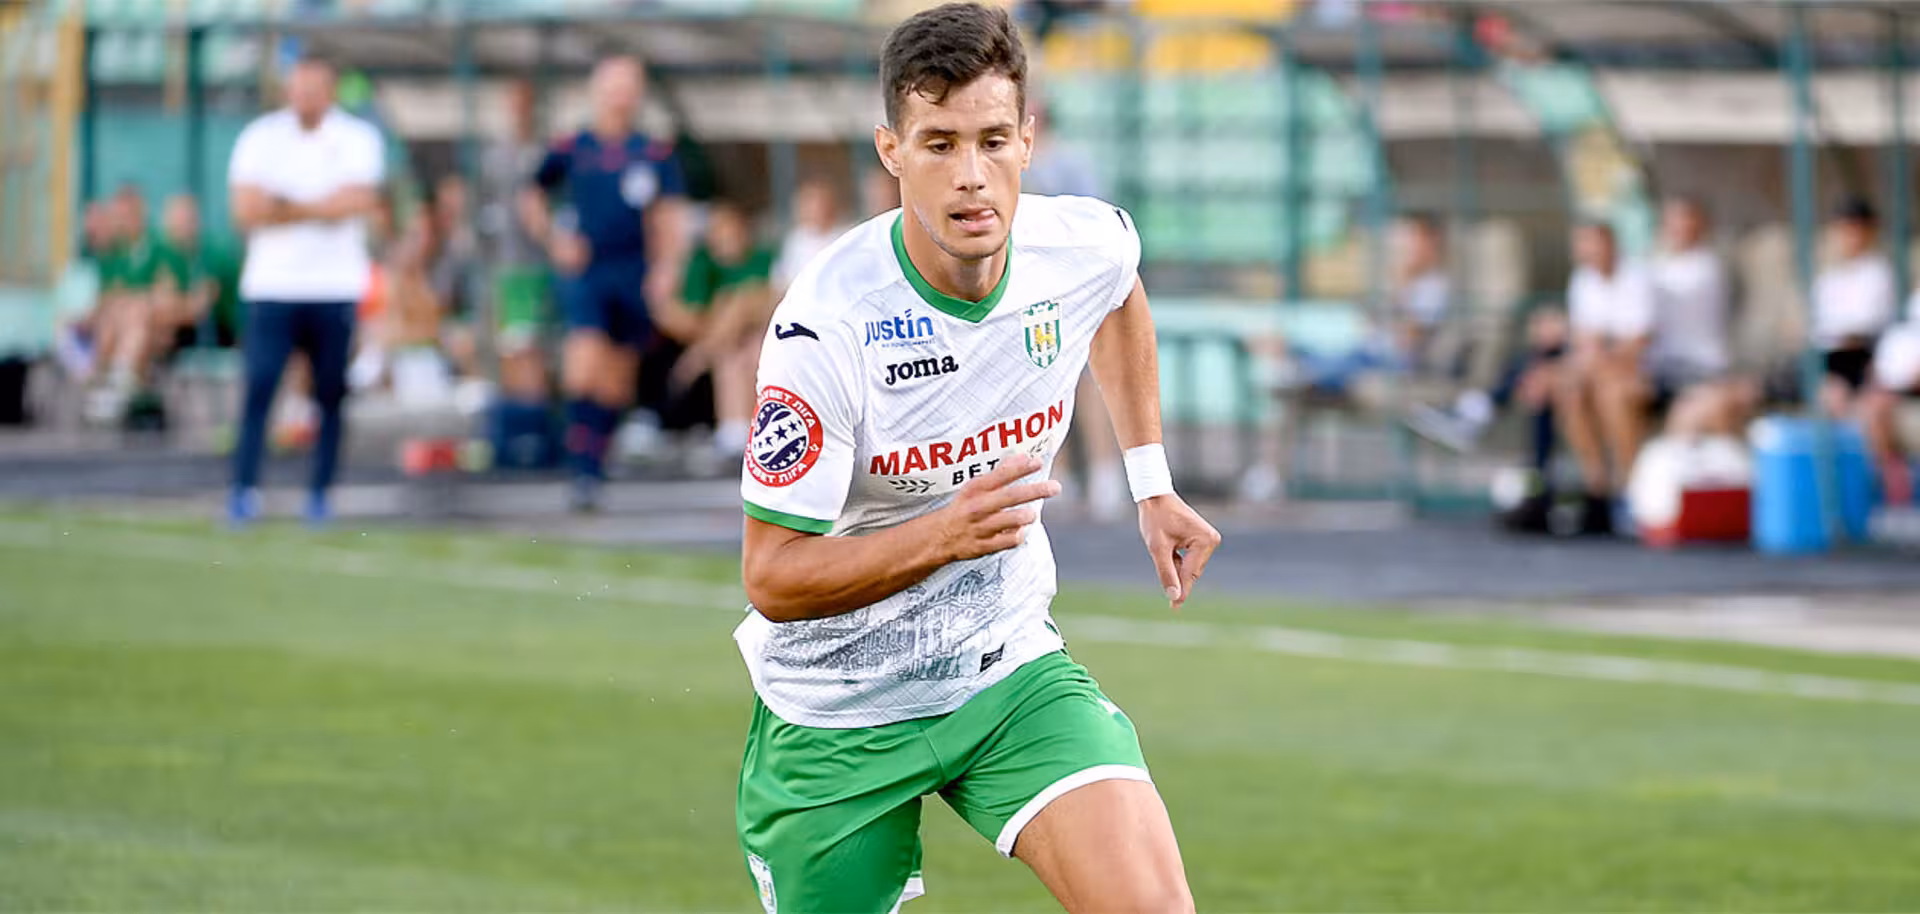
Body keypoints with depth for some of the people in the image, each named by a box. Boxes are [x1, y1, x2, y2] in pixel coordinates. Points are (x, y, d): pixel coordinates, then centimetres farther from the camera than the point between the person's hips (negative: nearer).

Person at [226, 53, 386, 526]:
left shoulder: (357, 140, 3)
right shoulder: (259, 137, 5)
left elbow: (359, 201, -11)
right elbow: (246, 209, -5)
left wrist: (287, 208, -9)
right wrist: (320, 210, -9)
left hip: (335, 289, 0)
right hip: (272, 286, 0)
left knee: (331, 393, 0)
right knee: (259, 384, -11)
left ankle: (320, 492, 7)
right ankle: (244, 489, -11)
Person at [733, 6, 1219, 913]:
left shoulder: (1088, 245, -11)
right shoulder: (827, 326, -26)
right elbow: (771, 577, -23)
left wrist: (1151, 483, 17)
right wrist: (944, 535, -36)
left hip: (1010, 669, 3)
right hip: (839, 712, -3)